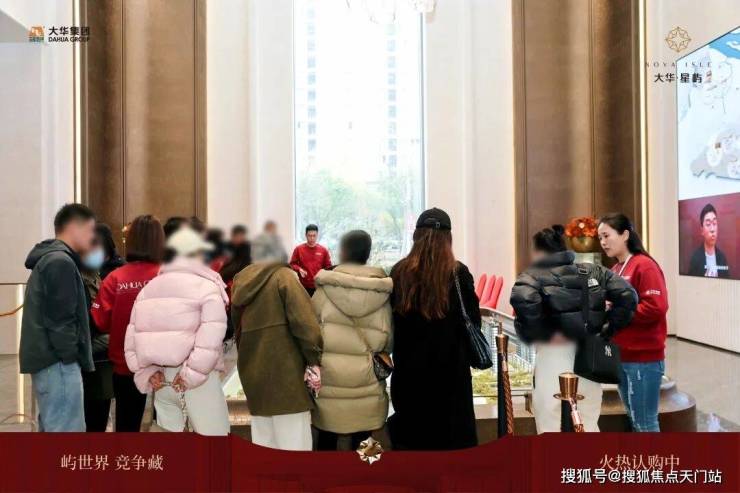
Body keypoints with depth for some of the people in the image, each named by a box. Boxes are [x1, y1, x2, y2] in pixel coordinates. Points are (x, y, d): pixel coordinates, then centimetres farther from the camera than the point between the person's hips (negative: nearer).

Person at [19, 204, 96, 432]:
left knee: (52, 430, 16)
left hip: (47, 358, 11)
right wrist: (71, 356, -13)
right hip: (58, 361, -11)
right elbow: (60, 319, -20)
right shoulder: (61, 262, -14)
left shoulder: (48, 259, 19)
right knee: (67, 435, -8)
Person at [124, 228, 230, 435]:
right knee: (213, 434, 1)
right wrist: (191, 376, -15)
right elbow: (210, 339, -19)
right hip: (200, 379, -6)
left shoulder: (149, 288, 14)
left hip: (160, 378, 6)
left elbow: (132, 336, 7)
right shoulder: (207, 287, -5)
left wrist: (147, 374, 4)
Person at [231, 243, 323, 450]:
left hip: (253, 372, 7)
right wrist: (314, 360, -9)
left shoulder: (241, 281, 12)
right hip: (285, 371, -7)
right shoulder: (283, 276, -7)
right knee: (293, 443, -2)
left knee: (263, 443, 13)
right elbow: (304, 322, -16)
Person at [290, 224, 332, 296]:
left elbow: (328, 266, 8)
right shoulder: (298, 249, 0)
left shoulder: (323, 250, 2)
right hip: (304, 286, -1)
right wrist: (299, 269, -14)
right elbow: (292, 263, 5)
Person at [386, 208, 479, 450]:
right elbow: (473, 320, -4)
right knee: (450, 433, 8)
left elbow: (391, 321, 2)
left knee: (410, 433, 14)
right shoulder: (458, 273, -10)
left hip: (409, 368, 3)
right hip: (450, 367, -2)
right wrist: (466, 356, 13)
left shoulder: (399, 272, -4)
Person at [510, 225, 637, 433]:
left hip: (554, 356, -5)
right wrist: (608, 328, 5)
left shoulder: (533, 276, -5)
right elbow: (627, 295, 2)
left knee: (551, 428, 7)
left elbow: (523, 299, -26)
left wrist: (545, 332, -15)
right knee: (589, 427, 20)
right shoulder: (594, 271, 10)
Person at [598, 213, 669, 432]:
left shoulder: (644, 266, -12)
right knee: (635, 420, 16)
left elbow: (655, 308, -22)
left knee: (645, 423, 0)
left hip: (643, 359, -8)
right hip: (622, 357, 8)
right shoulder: (615, 270, 13)